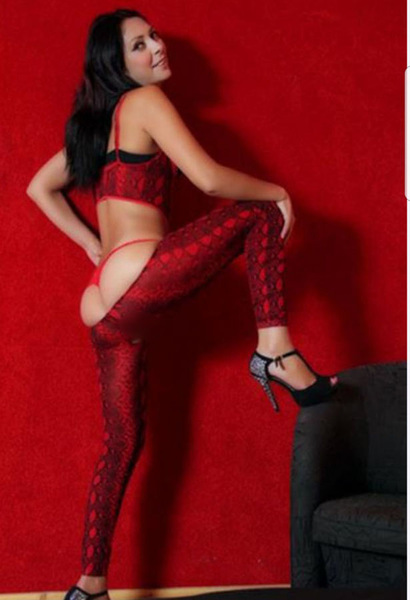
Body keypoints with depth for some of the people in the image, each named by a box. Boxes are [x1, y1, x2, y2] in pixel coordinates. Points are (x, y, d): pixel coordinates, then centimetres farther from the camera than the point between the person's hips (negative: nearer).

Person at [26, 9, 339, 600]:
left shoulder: (96, 121, 23)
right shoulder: (145, 101, -2)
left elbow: (40, 187, 30)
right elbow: (209, 178, -11)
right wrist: (277, 190, 5)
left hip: (107, 307, 9)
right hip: (139, 279, -9)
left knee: (123, 441, 15)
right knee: (261, 213, -2)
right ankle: (276, 352, -14)